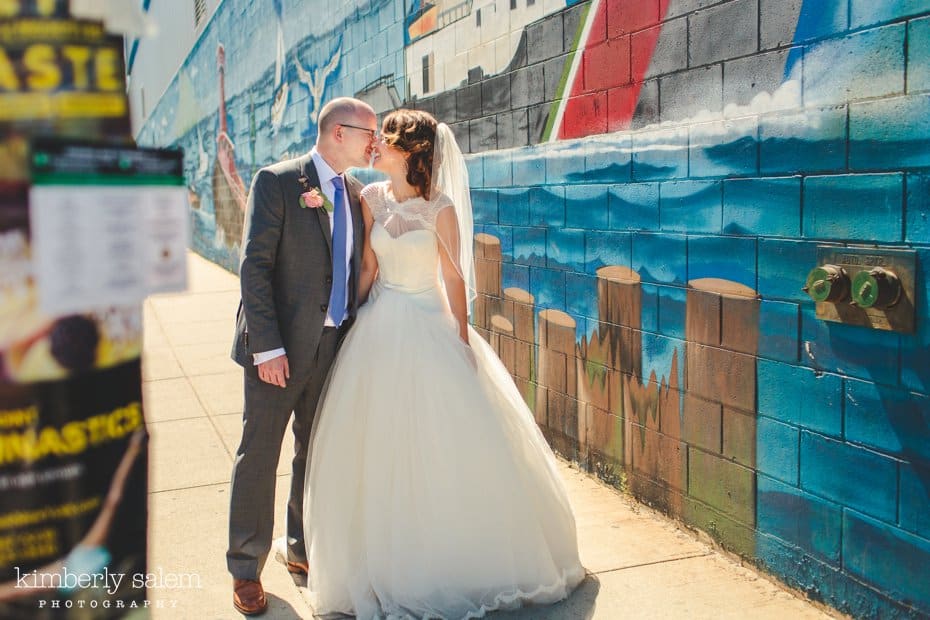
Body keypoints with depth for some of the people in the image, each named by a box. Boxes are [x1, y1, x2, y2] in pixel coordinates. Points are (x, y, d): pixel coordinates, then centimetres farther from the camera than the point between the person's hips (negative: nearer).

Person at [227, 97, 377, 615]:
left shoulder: (355, 192, 9)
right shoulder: (277, 182, -10)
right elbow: (254, 266, -14)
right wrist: (267, 346, -19)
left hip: (337, 343, 6)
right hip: (283, 345, -6)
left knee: (317, 452, 16)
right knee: (260, 455, 4)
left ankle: (305, 550, 33)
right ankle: (246, 569, 19)